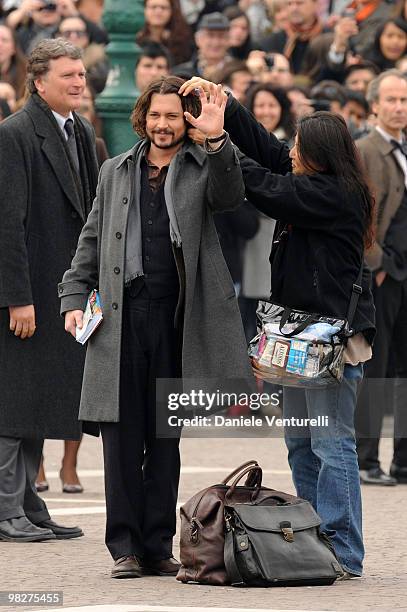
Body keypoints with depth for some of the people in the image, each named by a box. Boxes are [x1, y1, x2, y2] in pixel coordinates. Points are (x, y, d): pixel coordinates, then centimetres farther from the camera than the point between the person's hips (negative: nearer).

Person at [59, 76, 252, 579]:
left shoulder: (203, 166, 7)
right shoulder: (116, 172, 15)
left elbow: (229, 197, -15)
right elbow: (91, 241, 17)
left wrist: (217, 139, -26)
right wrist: (73, 298, 7)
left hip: (175, 319, -1)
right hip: (120, 316, 1)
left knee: (165, 438, 6)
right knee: (122, 435, -1)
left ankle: (158, 546, 12)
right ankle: (125, 548, 4)